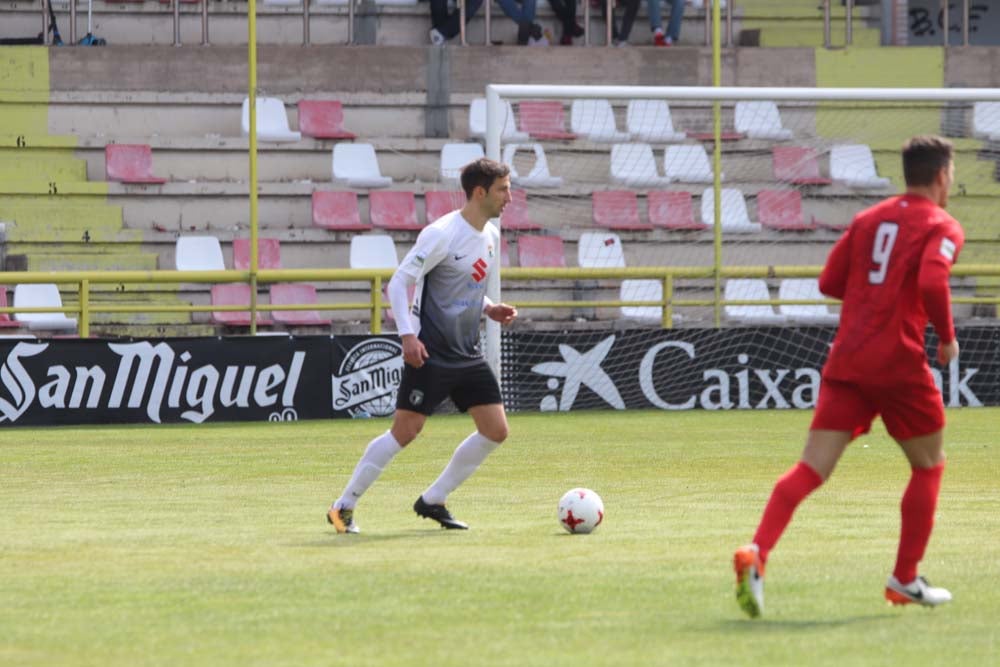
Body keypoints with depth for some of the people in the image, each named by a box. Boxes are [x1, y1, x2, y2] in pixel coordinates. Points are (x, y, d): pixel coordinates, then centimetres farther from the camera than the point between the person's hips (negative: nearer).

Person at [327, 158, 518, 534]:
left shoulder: (491, 236, 11)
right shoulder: (442, 234, -15)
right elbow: (398, 283, -14)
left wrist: (490, 310, 6)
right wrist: (407, 335, -23)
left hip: (468, 355, 8)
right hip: (431, 352, -8)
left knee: (496, 430, 2)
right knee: (405, 431, -10)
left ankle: (432, 501, 13)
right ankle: (343, 507, 1)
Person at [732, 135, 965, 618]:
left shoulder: (868, 220, 17)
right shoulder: (941, 227, -1)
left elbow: (829, 282, 14)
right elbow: (932, 283, -18)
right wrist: (947, 337, -4)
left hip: (846, 362, 5)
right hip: (900, 364, -5)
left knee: (812, 469, -3)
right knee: (928, 467, 17)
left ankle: (757, 553, -25)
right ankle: (905, 581, 17)